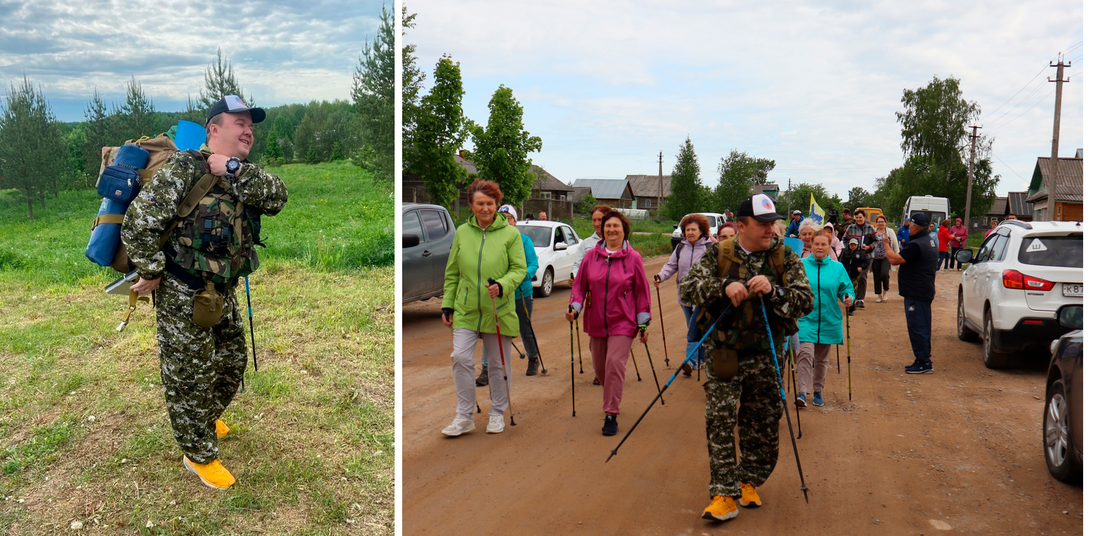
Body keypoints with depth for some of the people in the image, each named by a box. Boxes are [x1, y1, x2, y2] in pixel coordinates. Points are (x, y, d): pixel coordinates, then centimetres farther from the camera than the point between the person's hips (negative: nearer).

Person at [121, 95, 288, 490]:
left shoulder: (245, 177, 6)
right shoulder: (185, 168, -17)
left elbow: (278, 197, -14)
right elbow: (139, 221, -20)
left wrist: (235, 170, -24)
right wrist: (151, 274, -15)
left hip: (223, 294, 8)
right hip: (183, 296, -8)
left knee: (232, 364, 22)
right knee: (191, 377, 4)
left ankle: (206, 418, 49)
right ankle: (199, 455, 21)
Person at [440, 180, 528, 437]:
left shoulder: (510, 233, -1)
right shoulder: (462, 232, 8)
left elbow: (519, 269, -3)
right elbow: (452, 273, 13)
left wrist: (502, 286, -21)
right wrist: (447, 305, 9)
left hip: (499, 311, -2)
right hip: (465, 310, 2)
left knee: (499, 363, 8)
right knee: (460, 358, -8)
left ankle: (497, 413, 26)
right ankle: (464, 416, 6)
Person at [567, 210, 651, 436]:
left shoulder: (633, 258, -3)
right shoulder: (591, 256, 3)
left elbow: (642, 292, 2)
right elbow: (580, 285, 9)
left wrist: (643, 324, 1)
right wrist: (575, 307, -8)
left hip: (622, 323, -3)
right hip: (596, 322, 4)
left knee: (615, 363, -16)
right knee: (599, 367, 12)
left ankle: (611, 415, -7)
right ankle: (613, 398, 40)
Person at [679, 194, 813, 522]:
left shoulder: (785, 258, 2)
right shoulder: (719, 256, 0)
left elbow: (806, 301, -5)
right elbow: (687, 289, -7)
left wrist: (774, 291, -23)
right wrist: (724, 285, -23)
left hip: (766, 356, 1)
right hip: (723, 355, -1)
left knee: (762, 425, 9)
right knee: (720, 421, -6)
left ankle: (748, 482, 30)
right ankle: (725, 494, 0)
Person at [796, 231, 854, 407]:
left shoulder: (837, 268, 6)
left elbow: (847, 288, 9)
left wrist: (848, 298, -13)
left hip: (828, 320, 3)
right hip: (805, 318, -2)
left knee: (821, 359, 13)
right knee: (806, 353, -18)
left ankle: (818, 391, 28)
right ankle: (802, 392, -18)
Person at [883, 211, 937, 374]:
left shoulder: (916, 245, -22)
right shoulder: (929, 241, 12)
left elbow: (895, 260, -23)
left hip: (916, 294, -11)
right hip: (925, 292, 11)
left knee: (917, 328, -6)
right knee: (922, 328, 15)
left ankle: (923, 363, -3)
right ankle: (923, 360, 22)